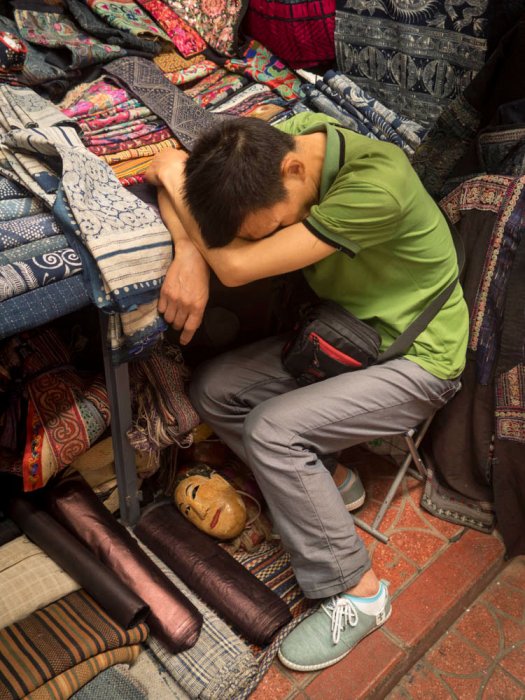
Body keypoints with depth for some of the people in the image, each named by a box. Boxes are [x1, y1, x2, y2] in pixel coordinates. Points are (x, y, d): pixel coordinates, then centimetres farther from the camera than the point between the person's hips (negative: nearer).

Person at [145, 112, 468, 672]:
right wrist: (189, 251, -28)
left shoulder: (377, 185, -34)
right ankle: (324, 478, 11)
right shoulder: (284, 140, -12)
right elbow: (174, 184, -8)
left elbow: (237, 266, -34)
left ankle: (357, 593, -6)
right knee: (212, 389, -5)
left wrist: (175, 176, -20)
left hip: (416, 358, -7)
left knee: (271, 430, -24)